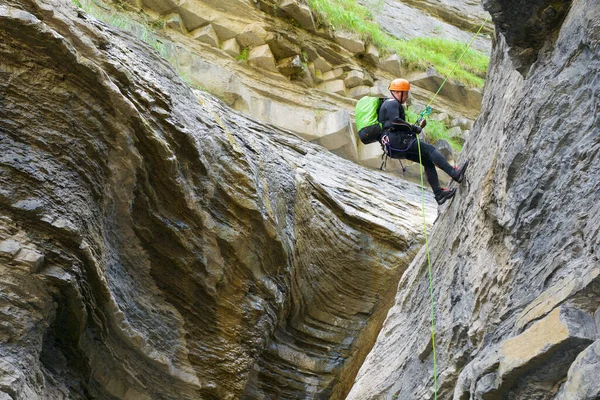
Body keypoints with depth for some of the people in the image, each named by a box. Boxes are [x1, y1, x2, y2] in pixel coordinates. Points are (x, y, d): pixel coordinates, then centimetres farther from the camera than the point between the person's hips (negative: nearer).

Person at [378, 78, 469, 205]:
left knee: (427, 160, 6)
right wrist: (413, 127, -13)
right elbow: (395, 121, -22)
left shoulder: (394, 105, 30)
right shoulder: (392, 103, -3)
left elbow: (402, 128, 29)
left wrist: (418, 126, 17)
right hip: (396, 140, -10)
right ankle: (455, 173, -22)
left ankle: (438, 193, 1)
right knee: (429, 149, -15)